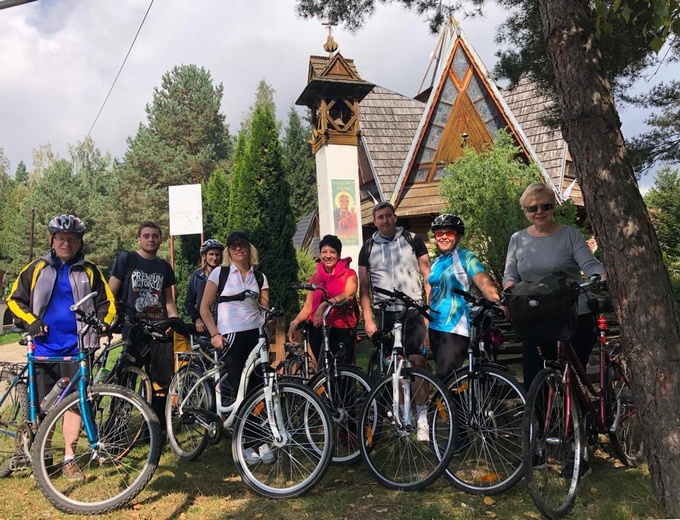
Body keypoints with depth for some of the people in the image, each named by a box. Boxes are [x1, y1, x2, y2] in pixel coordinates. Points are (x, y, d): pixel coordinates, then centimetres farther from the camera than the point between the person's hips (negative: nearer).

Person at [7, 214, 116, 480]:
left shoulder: (89, 271, 6)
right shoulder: (37, 268, 6)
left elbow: (106, 304, 11)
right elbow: (14, 299, 10)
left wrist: (103, 324, -7)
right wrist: (30, 320, -6)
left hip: (77, 348, 0)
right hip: (44, 348, 0)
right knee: (45, 406, 7)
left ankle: (69, 459, 11)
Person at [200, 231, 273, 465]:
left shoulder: (259, 277, 11)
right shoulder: (219, 273, 3)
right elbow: (204, 308, 3)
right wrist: (214, 334, -7)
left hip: (256, 336, 3)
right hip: (231, 338, -2)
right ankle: (246, 444, 12)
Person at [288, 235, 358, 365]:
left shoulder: (349, 274, 1)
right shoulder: (315, 278, 13)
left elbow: (348, 295, -19)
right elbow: (308, 307, 8)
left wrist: (325, 304, -32)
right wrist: (294, 323, -9)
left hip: (343, 331, -3)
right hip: (318, 330, 4)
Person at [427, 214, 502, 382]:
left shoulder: (465, 257, -4)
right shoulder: (436, 262, 15)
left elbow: (483, 282, -17)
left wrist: (500, 304, -34)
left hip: (455, 327, -7)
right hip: (435, 326, 7)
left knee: (446, 378, -13)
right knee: (442, 376, 14)